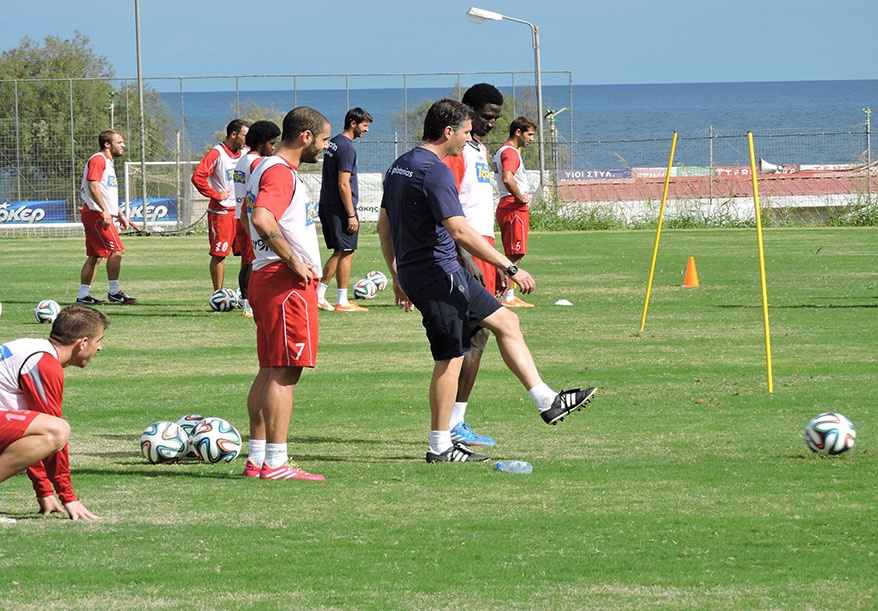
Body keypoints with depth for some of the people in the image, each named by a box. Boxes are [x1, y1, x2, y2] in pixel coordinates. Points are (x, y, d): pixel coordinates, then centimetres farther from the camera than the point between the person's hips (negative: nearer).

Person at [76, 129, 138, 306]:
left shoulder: (108, 162, 22)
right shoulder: (98, 160, -10)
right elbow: (93, 186, -20)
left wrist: (120, 215, 26)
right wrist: (105, 211, -26)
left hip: (101, 215, 11)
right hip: (96, 213, -11)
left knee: (95, 256, 8)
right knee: (116, 250, -12)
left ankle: (83, 295, 9)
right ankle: (114, 292, -8)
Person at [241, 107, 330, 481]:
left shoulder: (264, 169, 19)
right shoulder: (281, 173, -14)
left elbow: (252, 217, 29)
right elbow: (263, 220, -30)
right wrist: (295, 263, -22)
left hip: (264, 279, 11)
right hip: (287, 282, -11)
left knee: (270, 371, 12)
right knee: (285, 372, -9)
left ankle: (257, 458, 14)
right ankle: (275, 463, -10)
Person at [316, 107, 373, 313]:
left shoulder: (333, 143, 14)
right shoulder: (347, 147, -16)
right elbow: (343, 184, -20)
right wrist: (351, 215, -18)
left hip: (326, 204, 9)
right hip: (340, 208, -9)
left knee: (339, 252, 15)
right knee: (346, 253, -2)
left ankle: (319, 295, 13)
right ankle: (342, 302, 0)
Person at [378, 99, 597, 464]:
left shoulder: (400, 166, 12)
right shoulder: (434, 171, -19)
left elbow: (384, 225, 19)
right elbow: (460, 232, -26)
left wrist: (398, 277, 25)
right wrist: (510, 269, -24)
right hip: (438, 275, -10)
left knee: (505, 321, 14)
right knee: (449, 359, -2)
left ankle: (547, 402, 15)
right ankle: (440, 447, 4)